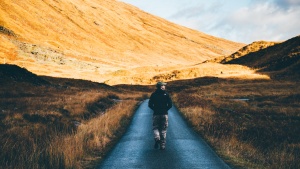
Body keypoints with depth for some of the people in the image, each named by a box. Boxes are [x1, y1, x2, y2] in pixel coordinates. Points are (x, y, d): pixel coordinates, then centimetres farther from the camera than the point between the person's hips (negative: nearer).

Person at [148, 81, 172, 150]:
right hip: (164, 114, 0)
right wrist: (166, 109, 11)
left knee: (155, 128, 9)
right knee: (163, 129, 6)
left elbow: (150, 105, -3)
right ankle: (162, 145, 4)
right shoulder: (166, 94, 0)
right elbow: (170, 105, -4)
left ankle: (157, 139, -19)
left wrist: (155, 109, 11)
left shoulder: (153, 94, 1)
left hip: (156, 114, 0)